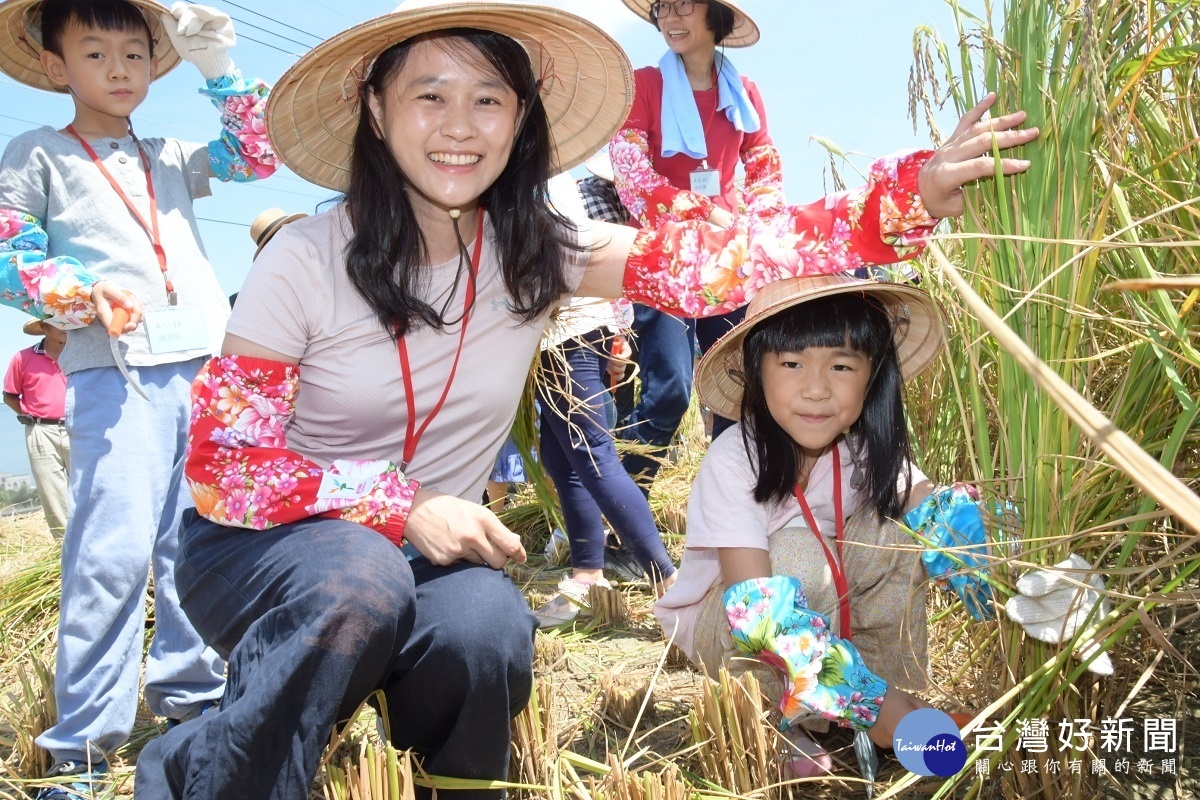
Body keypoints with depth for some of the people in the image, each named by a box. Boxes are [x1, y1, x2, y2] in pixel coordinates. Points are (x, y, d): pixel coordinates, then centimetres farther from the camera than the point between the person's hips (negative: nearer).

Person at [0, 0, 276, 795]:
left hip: (206, 367, 5)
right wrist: (74, 293, -16)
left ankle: (190, 692, 23)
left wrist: (219, 67, 13)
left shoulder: (172, 159, 21)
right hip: (114, 375, -4)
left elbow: (258, 154, 16)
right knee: (113, 549, -11)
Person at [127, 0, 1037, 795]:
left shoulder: (538, 252, -7)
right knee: (360, 586, -36)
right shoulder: (306, 262, -17)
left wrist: (916, 192, -28)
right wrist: (401, 508, -26)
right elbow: (222, 459, -14)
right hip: (269, 546, -2)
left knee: (487, 638, -31)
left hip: (433, 552, 2)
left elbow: (715, 261, -18)